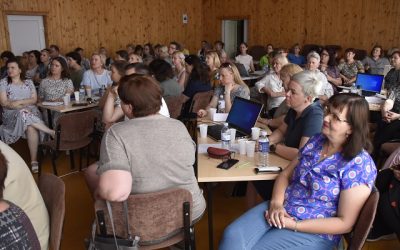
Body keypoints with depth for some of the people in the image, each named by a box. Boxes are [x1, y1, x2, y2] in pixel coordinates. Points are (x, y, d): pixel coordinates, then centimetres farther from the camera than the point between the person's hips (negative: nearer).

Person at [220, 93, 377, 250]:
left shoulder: (359, 165, -15)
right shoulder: (317, 140, 5)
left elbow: (345, 223, -15)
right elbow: (286, 174, 10)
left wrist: (293, 224, -17)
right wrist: (276, 203, -10)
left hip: (313, 232, -5)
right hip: (280, 209, 5)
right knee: (233, 235, -19)